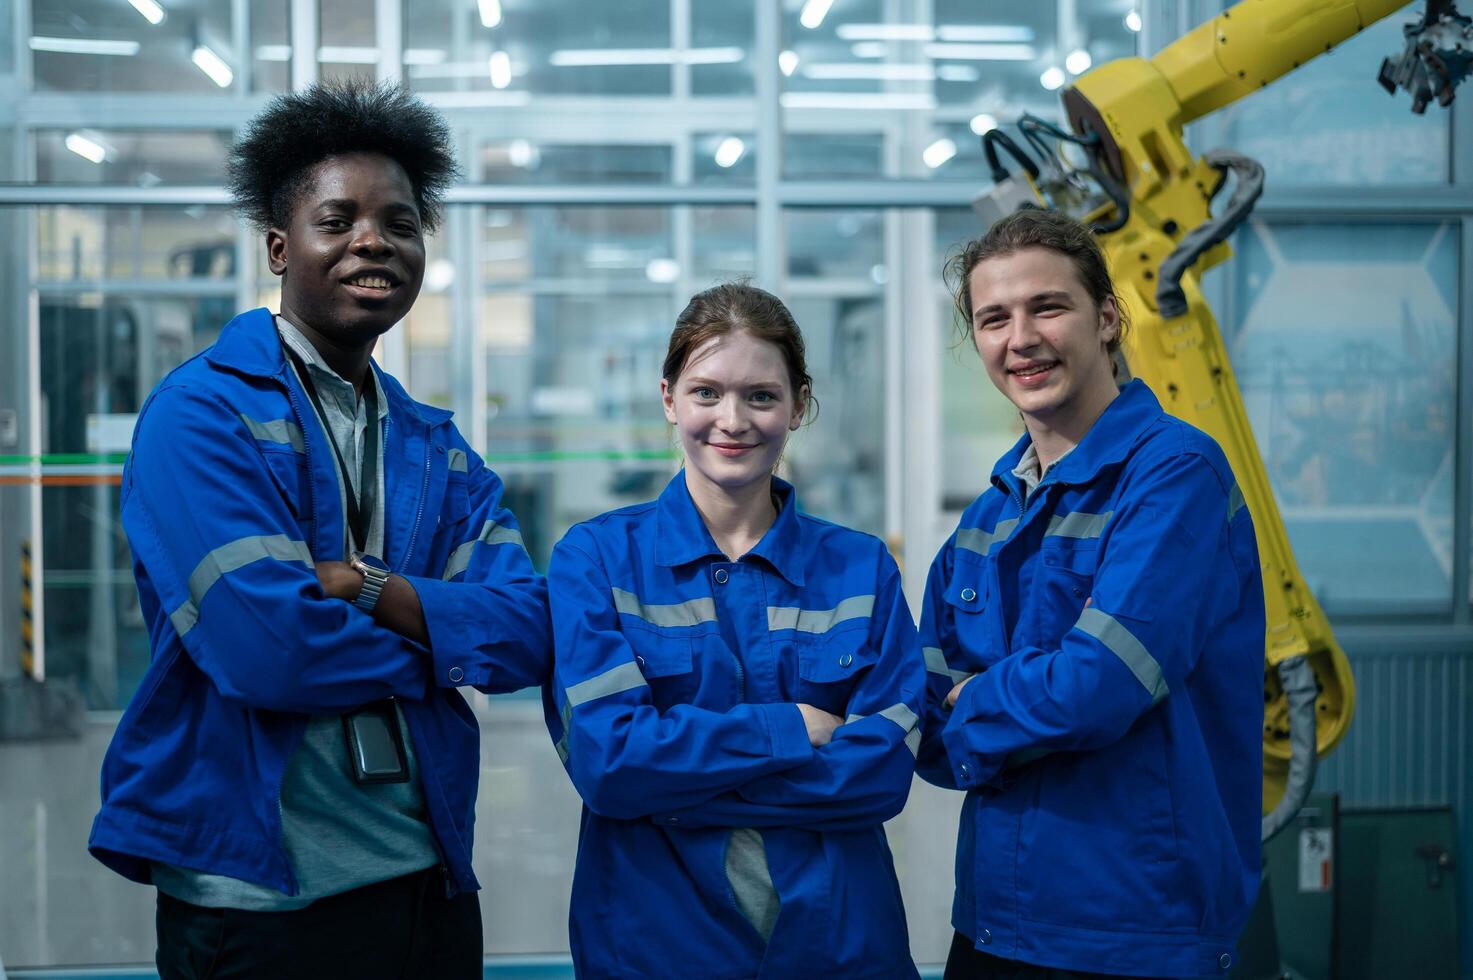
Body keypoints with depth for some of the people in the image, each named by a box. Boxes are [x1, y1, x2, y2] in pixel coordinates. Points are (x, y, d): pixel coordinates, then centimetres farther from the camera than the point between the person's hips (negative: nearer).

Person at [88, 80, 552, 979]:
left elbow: (530, 633, -2)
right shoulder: (200, 415, -9)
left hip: (431, 881, 6)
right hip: (259, 894, -6)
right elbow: (265, 644, -21)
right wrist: (443, 637, -6)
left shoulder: (437, 450, 12)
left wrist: (368, 588, -17)